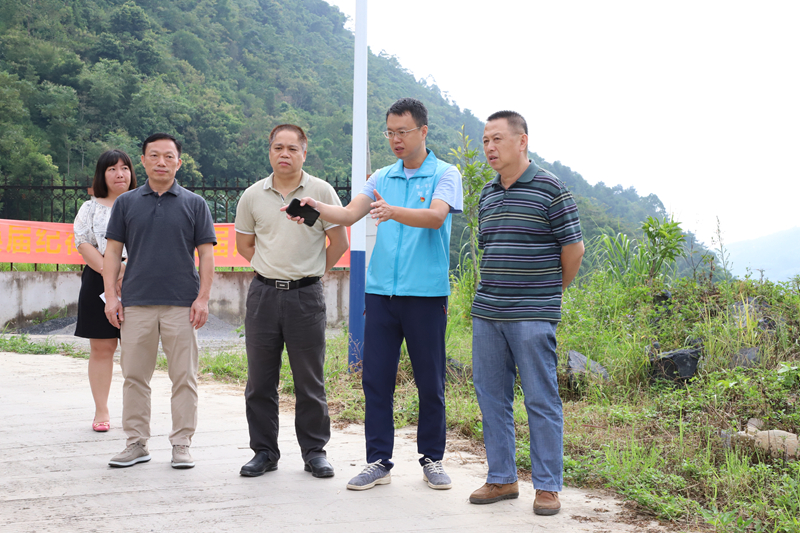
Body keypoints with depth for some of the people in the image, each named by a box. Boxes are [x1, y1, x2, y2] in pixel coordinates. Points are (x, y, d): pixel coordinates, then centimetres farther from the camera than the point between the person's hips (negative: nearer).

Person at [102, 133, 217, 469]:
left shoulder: (194, 204, 6)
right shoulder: (126, 203, 10)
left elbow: (206, 254, 4)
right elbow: (113, 252, 9)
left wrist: (203, 298, -5)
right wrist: (111, 297, 0)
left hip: (182, 304, -1)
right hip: (136, 304, 2)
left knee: (184, 377, 1)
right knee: (134, 376, 5)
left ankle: (181, 445, 9)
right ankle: (137, 443, 15)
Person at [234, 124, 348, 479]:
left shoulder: (321, 191, -1)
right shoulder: (253, 195, 6)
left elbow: (339, 241, 3)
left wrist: (311, 272, 6)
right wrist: (274, 269, 10)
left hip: (306, 295, -2)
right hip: (263, 293, 3)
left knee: (310, 380, 3)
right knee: (260, 379, 6)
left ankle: (314, 451, 14)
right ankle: (264, 452, 17)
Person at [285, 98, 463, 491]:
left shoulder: (445, 175, 1)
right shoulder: (382, 178, 15)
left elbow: (435, 216, -17)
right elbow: (349, 213, 1)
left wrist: (392, 211, -34)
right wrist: (317, 207, -19)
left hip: (426, 293, -4)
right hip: (381, 290, 4)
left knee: (430, 381, 3)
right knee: (375, 378, 2)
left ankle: (432, 459, 17)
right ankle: (379, 462, 10)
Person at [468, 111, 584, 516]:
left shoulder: (549, 189, -5)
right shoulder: (487, 195, 14)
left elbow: (573, 247, -2)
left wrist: (554, 289, 8)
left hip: (532, 315, -6)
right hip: (486, 313, 7)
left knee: (541, 400, -2)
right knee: (492, 396, 9)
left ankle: (547, 486, 7)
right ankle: (501, 478, 20)